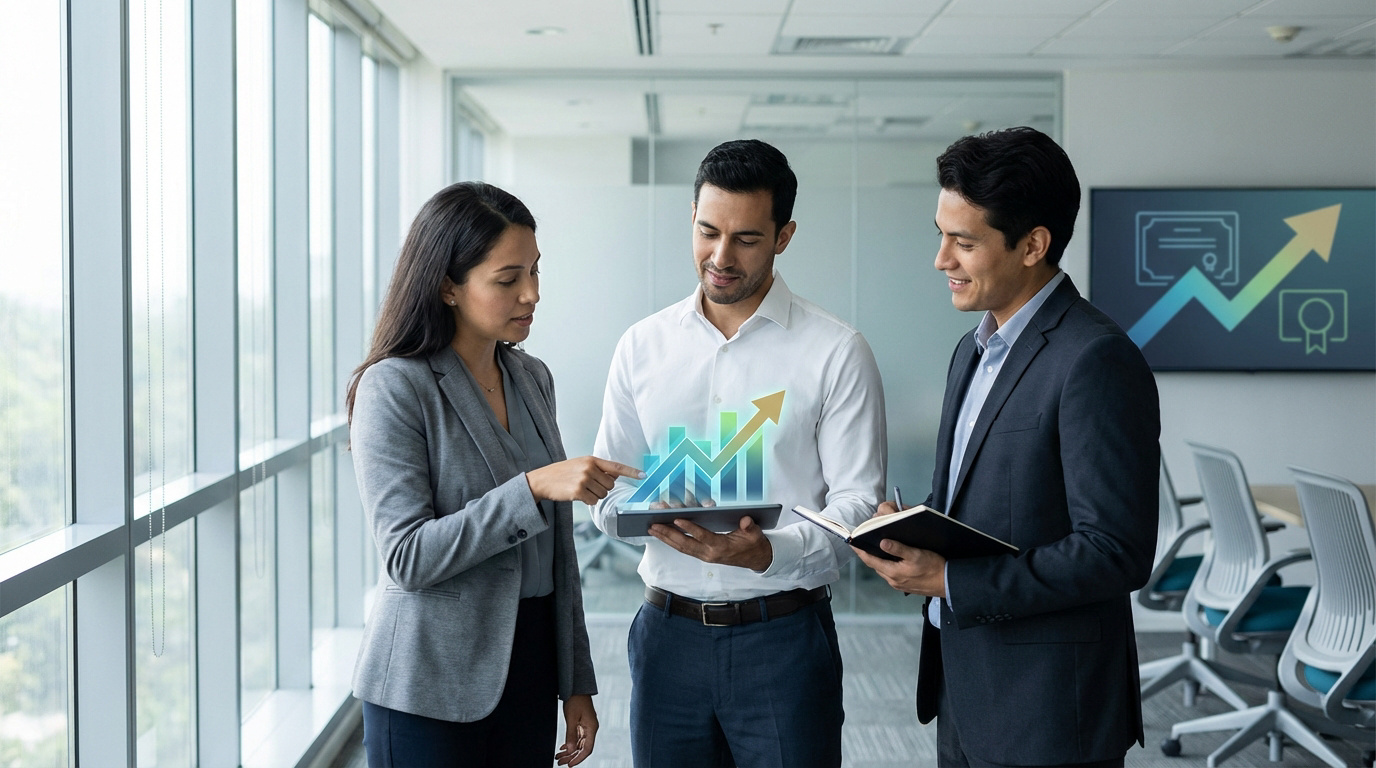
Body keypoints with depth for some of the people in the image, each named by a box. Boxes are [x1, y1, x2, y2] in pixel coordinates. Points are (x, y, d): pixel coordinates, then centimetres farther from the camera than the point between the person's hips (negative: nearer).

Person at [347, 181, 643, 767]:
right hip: (431, 686, -6)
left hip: (529, 671, 6)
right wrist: (532, 488, -26)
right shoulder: (394, 388, -12)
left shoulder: (532, 378, 8)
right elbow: (406, 556, -19)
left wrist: (577, 682, 12)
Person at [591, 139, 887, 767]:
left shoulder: (836, 353, -3)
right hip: (668, 634, 3)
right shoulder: (642, 347, 8)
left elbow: (856, 504, -7)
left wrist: (771, 552, -25)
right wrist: (653, 519, -14)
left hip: (783, 637, -3)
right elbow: (608, 492, 9)